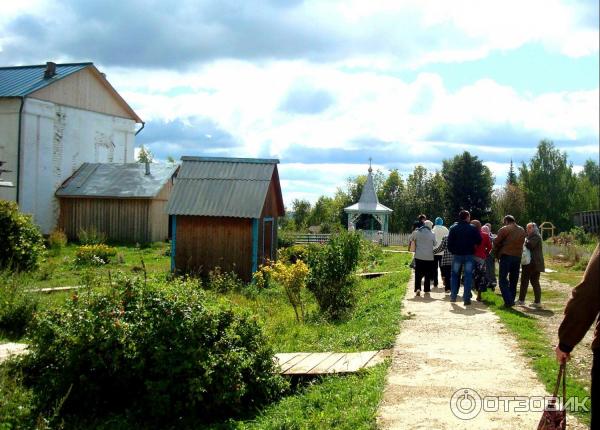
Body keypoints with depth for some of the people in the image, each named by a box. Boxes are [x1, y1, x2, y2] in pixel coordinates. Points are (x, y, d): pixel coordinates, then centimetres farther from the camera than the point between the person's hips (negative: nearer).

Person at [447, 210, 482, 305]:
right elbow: (479, 240, -5)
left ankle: (453, 296, 14)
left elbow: (449, 242, -4)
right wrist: (472, 245, 12)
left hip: (457, 255, 1)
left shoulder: (453, 228, -1)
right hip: (469, 255, -1)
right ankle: (466, 298, -2)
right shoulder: (472, 228, -5)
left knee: (455, 275, 14)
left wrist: (452, 251, 9)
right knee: (468, 276, 2)